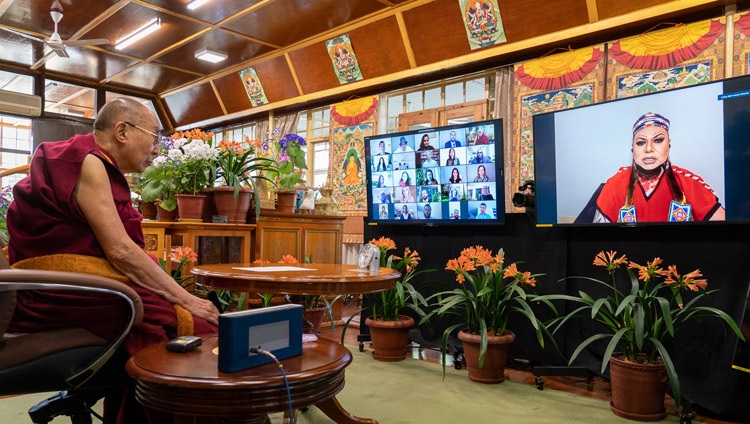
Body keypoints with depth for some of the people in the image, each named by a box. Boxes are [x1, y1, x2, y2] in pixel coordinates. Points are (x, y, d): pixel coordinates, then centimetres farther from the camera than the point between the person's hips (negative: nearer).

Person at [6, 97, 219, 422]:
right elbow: (120, 251, -19)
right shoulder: (87, 161, -10)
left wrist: (182, 296, 4)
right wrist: (187, 299, -14)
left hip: (76, 289, 10)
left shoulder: (98, 168, 19)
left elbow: (114, 252, 14)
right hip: (67, 294, -10)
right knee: (195, 328, -13)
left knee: (187, 317, 3)